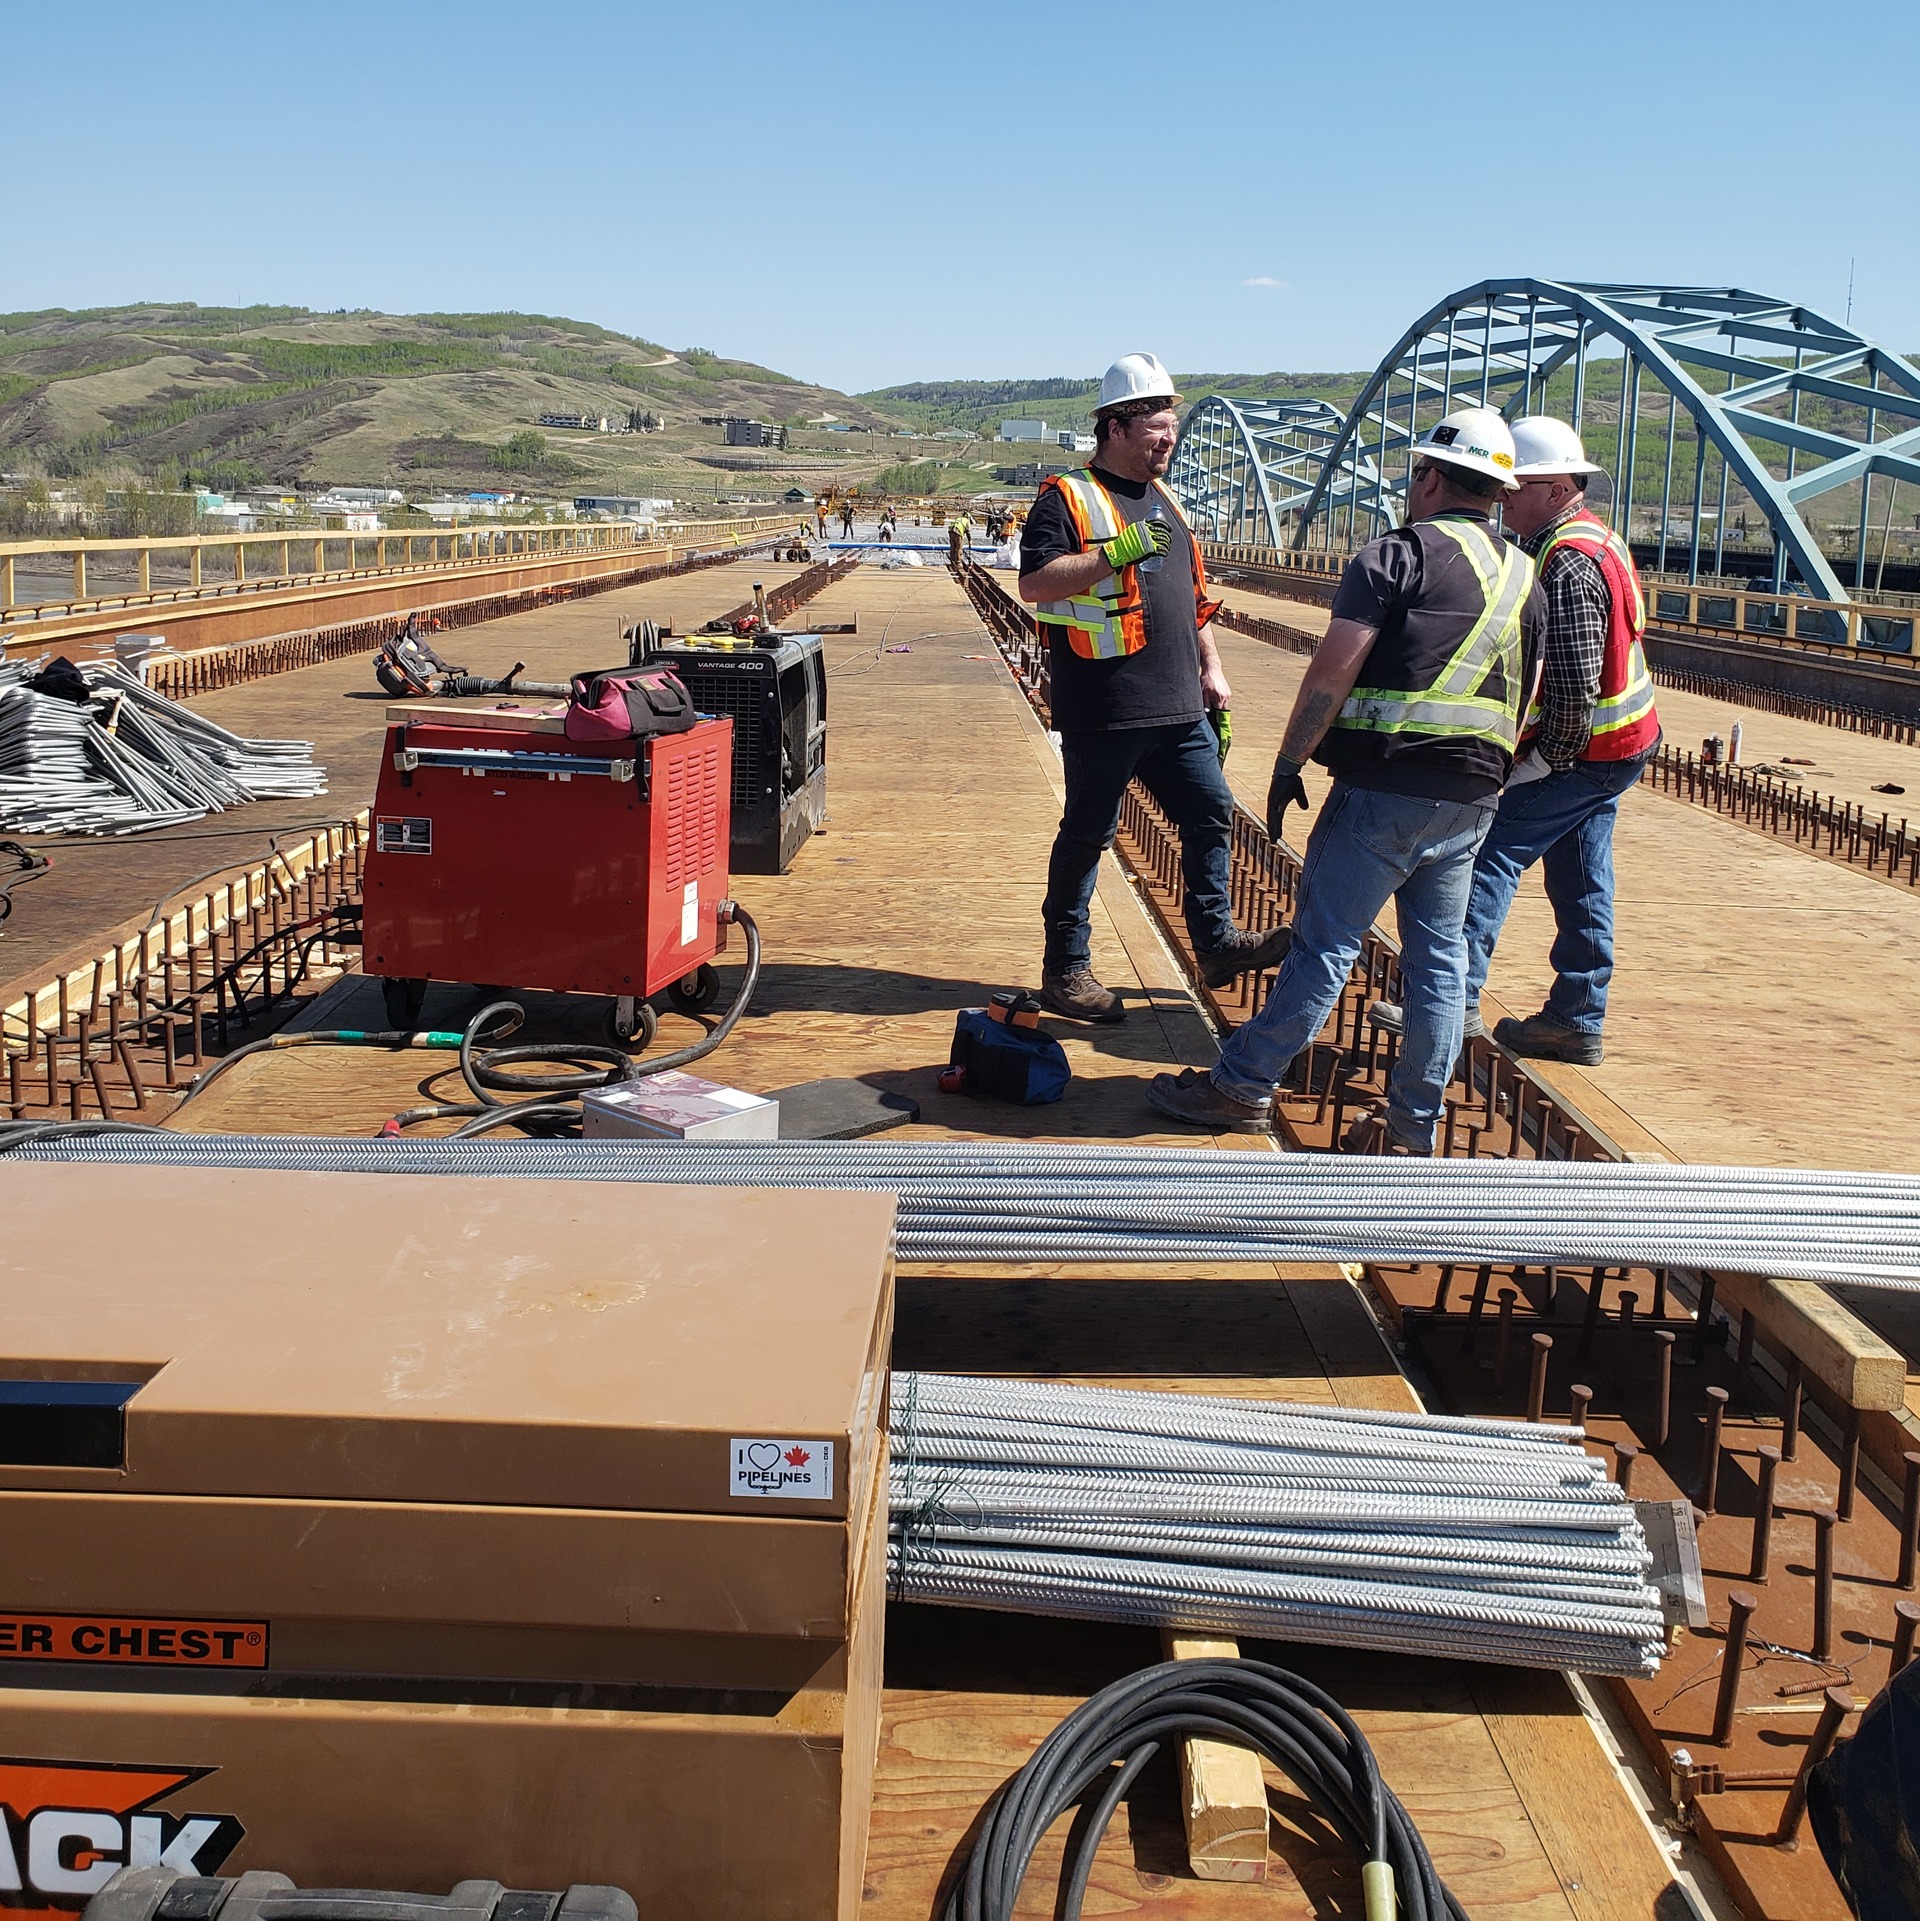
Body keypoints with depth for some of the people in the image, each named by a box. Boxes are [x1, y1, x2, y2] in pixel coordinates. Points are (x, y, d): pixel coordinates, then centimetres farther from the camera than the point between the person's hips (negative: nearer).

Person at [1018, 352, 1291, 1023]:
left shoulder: (1164, 502, 19)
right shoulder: (1068, 497, -6)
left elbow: (1193, 594, 26)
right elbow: (1034, 583, -19)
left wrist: (1211, 669, 19)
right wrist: (1118, 551, -24)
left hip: (1177, 709, 8)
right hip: (1102, 710, -7)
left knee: (1210, 812, 9)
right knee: (1087, 834, 1)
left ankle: (1216, 941, 21)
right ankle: (1065, 968, 11)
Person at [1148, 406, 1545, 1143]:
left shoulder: (1400, 552, -6)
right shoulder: (1526, 578, 16)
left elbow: (1333, 669, -14)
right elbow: (1519, 705, 19)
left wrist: (1289, 763, -7)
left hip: (1387, 786, -6)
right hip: (1473, 798, 7)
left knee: (1324, 942, -1)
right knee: (1439, 959, 10)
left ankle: (1242, 1088, 7)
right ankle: (1414, 1125, 16)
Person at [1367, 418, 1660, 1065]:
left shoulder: (1569, 562, -20)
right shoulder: (1595, 539, 14)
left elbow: (1574, 682, -25)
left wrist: (1546, 757, -16)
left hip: (1582, 750, -10)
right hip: (1620, 745, 10)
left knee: (1493, 854, -9)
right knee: (1580, 883, 12)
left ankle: (1455, 999, -11)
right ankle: (1576, 1022, 17)